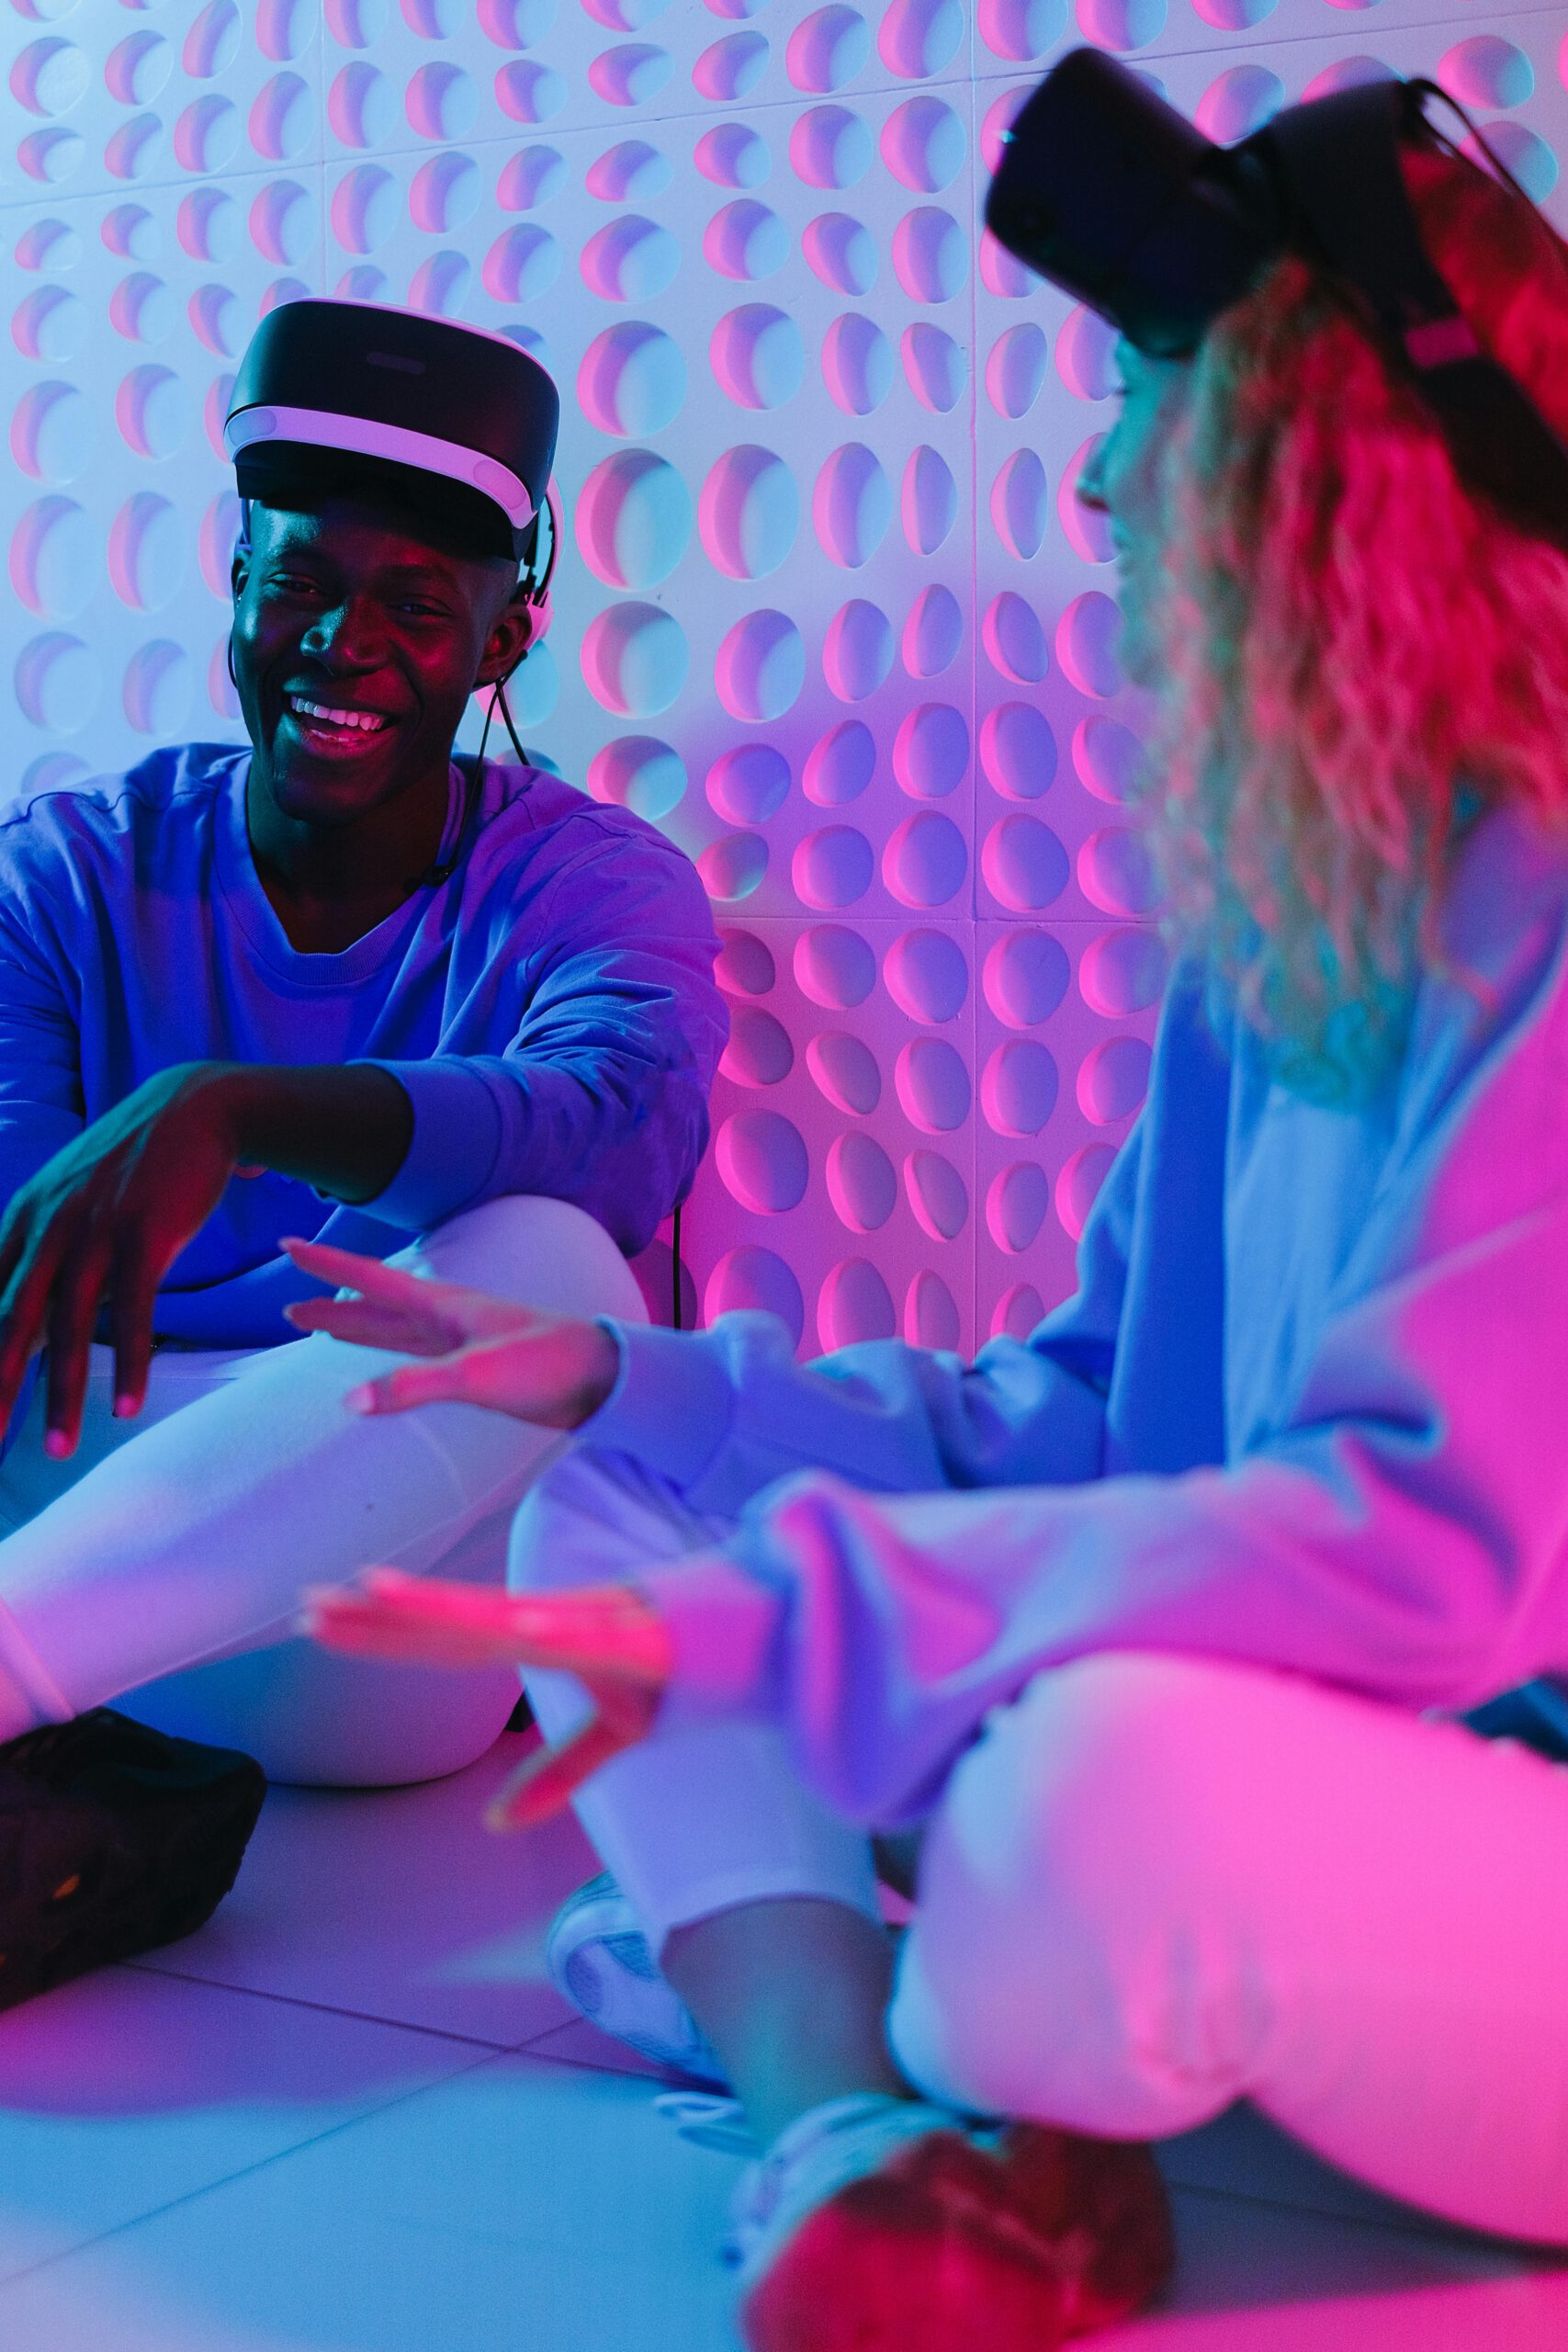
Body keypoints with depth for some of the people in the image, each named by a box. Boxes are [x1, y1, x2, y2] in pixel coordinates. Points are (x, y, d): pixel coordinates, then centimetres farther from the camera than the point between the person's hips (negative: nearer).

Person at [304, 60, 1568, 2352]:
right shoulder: (1277, 943, 7)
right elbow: (1082, 1422, 12)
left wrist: (763, 1620, -29)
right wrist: (628, 1380, 5)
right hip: (1327, 1817, 9)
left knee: (1119, 1768, -41)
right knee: (611, 1510, 6)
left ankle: (853, 2095, -6)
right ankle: (881, 2148, -18)